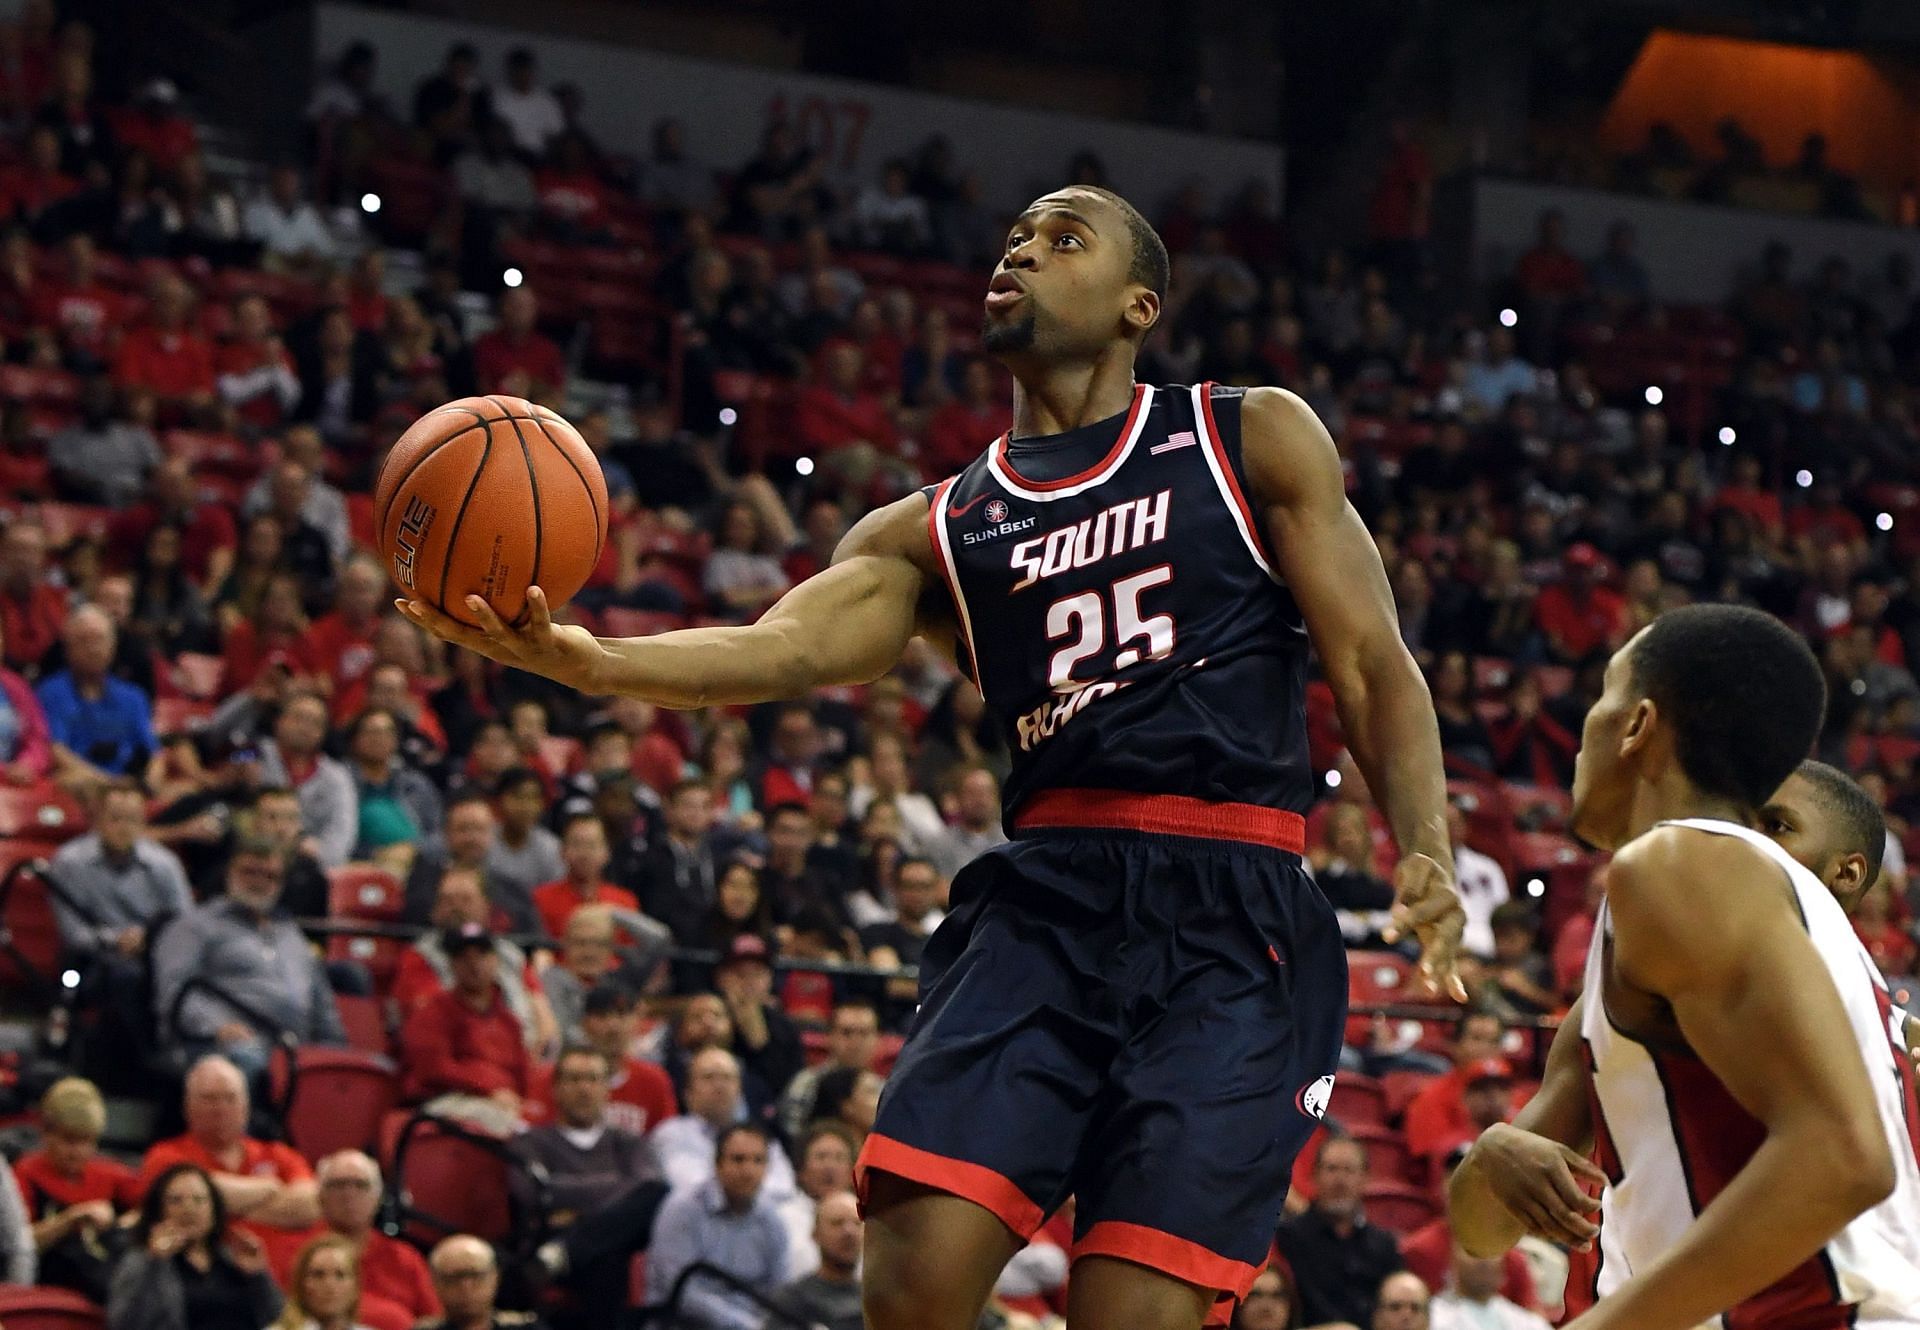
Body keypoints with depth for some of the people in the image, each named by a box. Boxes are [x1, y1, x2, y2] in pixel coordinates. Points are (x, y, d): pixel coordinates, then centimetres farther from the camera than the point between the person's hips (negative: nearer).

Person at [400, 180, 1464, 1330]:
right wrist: (587, 660, -19)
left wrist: (1428, 851, -11)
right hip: (1041, 898, 3)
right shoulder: (934, 532, 19)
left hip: (1230, 905, -3)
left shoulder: (1256, 440, 14)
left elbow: (1372, 665, 8)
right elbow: (781, 649, 2)